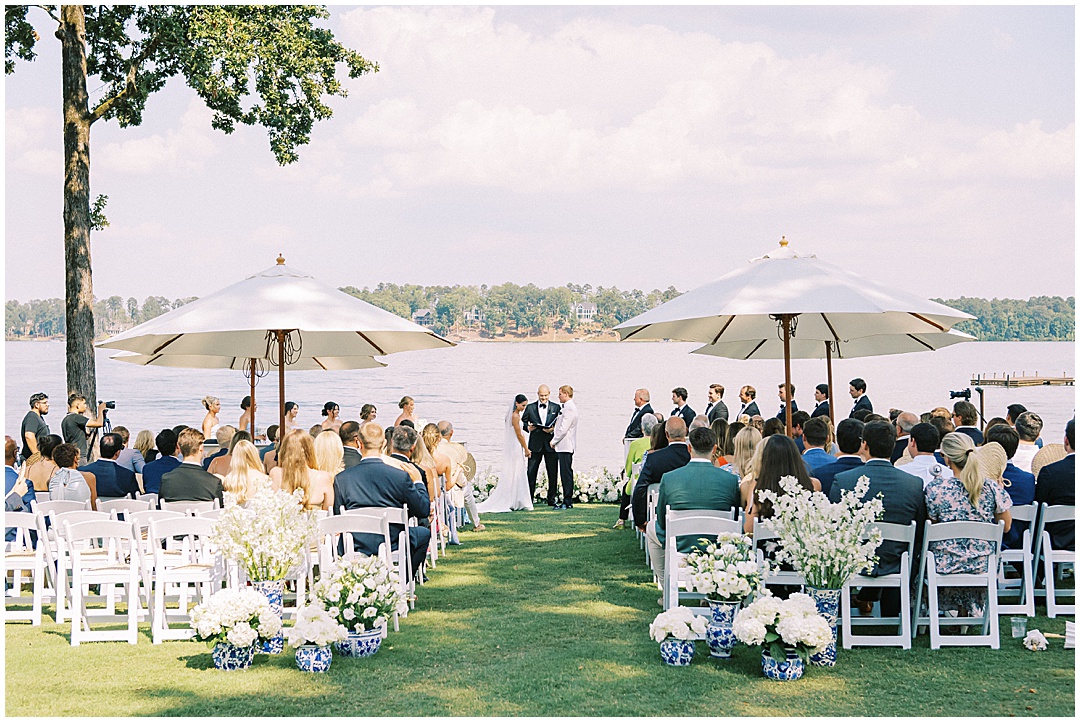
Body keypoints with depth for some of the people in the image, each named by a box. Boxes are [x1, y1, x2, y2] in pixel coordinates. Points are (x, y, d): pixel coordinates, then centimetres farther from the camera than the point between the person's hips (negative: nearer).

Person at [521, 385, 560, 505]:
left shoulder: (556, 408, 8)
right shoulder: (530, 408, 7)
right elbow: (523, 422, 12)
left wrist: (553, 429, -12)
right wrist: (527, 427, -9)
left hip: (551, 445, 0)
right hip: (535, 445, 0)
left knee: (553, 473, 3)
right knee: (531, 473, -1)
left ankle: (551, 500, 12)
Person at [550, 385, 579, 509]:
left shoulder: (569, 408, -15)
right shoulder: (568, 407, 17)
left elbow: (563, 429, -19)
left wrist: (554, 441, -9)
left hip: (565, 446, -10)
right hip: (564, 446, 10)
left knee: (566, 473, -7)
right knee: (565, 473, 11)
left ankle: (568, 502, -5)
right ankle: (567, 501, 14)